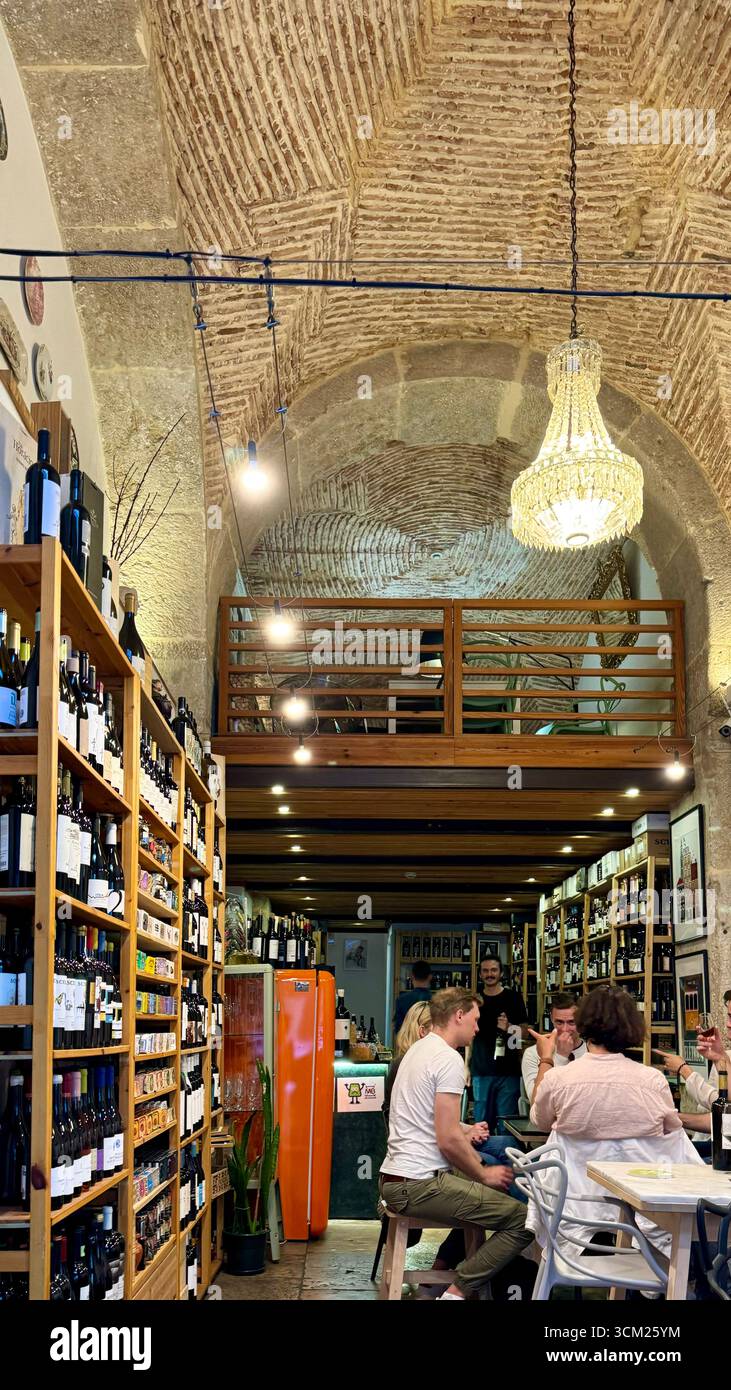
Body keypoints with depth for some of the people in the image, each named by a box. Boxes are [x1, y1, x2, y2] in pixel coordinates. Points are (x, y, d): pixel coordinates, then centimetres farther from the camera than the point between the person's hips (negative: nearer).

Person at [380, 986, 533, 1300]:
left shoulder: (418, 1050, 17)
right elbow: (448, 1139, -18)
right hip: (419, 1185, -10)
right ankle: (457, 1292, -10)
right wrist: (484, 1175, -5)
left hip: (394, 1179, 10)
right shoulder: (449, 1059, -14)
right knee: (524, 1220, -12)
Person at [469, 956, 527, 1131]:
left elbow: (525, 1031, 2)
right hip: (481, 1071, 3)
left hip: (508, 1071, -2)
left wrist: (509, 1028, -15)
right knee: (481, 1122, 5)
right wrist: (466, 1066, 6)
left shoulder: (513, 998, 3)